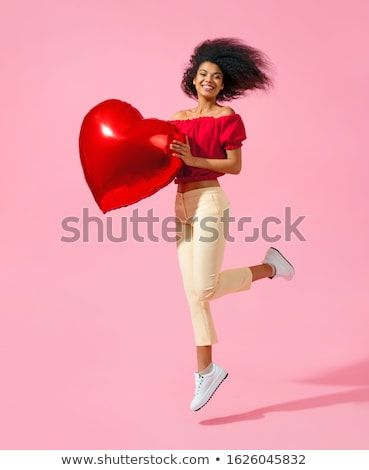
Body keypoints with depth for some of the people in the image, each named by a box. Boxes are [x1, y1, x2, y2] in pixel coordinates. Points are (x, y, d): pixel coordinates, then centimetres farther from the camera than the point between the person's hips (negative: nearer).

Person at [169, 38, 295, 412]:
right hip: (183, 205, 6)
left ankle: (269, 267, 12)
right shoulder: (179, 119, 15)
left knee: (206, 289, -12)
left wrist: (194, 160, -16)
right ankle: (206, 371, 13)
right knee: (193, 293, 5)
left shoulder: (226, 116, -3)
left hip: (209, 201, -6)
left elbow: (236, 165, -8)